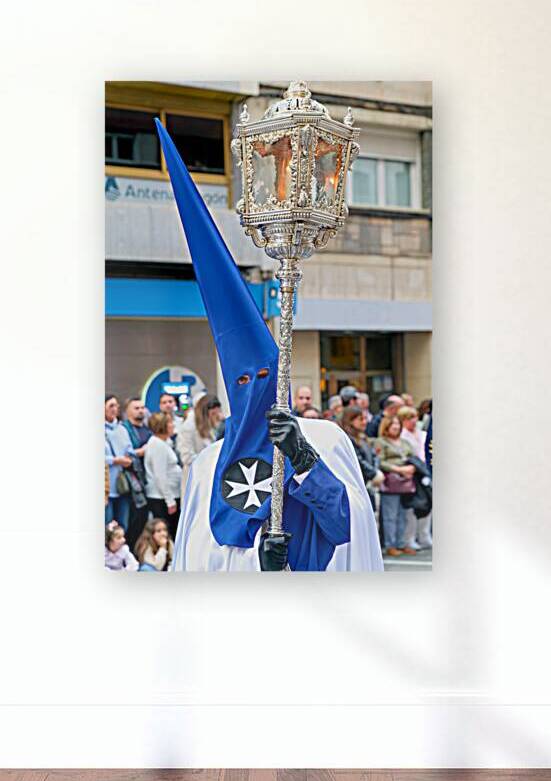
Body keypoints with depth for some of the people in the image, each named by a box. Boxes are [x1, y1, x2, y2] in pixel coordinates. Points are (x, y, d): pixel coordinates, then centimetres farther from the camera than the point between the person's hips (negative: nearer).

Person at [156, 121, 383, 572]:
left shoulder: (325, 439, 4)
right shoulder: (207, 466, 8)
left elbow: (353, 523, -2)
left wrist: (303, 457, -11)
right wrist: (260, 562, -7)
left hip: (312, 575, 0)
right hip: (237, 584, 1)